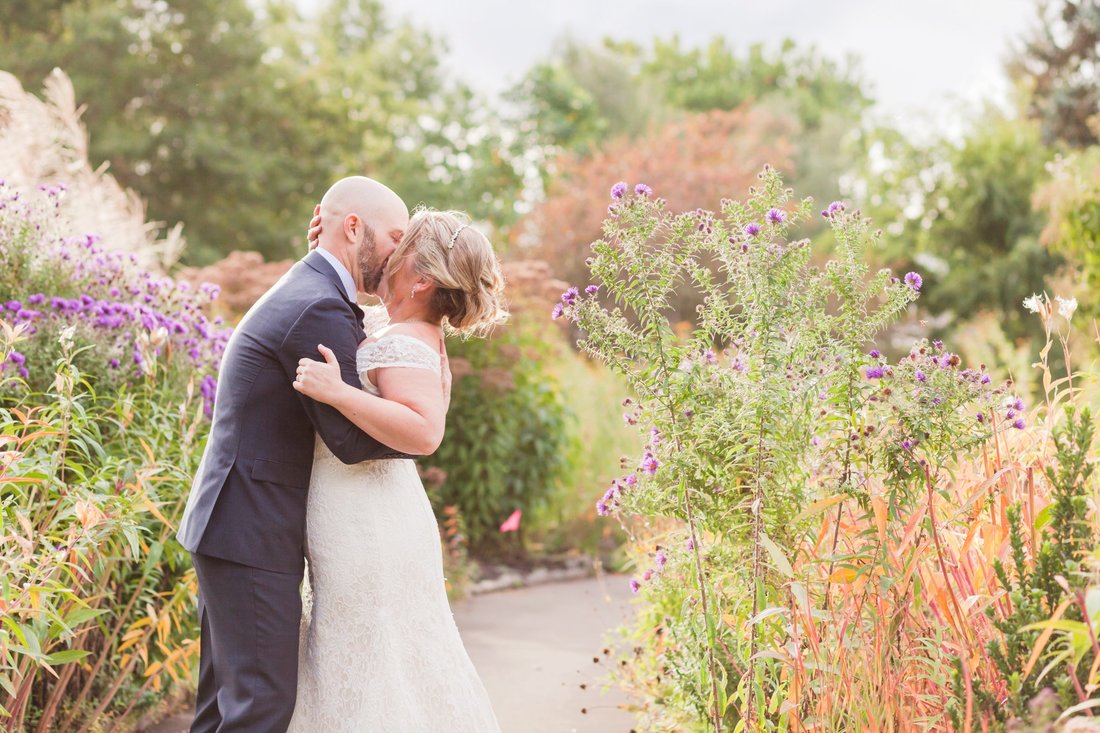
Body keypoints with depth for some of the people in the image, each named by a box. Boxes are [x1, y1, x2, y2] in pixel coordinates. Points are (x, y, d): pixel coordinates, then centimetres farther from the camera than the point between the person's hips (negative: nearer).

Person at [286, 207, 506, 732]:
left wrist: (338, 393, -33)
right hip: (367, 525, 10)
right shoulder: (400, 330, 10)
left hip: (369, 530, -10)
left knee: (374, 675, 0)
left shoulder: (403, 346, -19)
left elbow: (424, 433, -34)